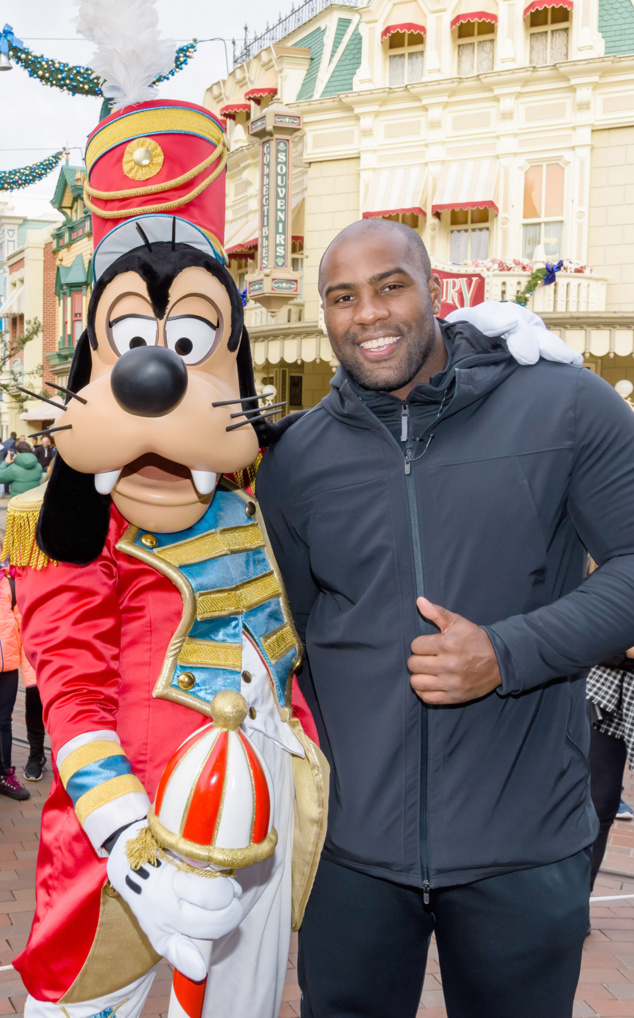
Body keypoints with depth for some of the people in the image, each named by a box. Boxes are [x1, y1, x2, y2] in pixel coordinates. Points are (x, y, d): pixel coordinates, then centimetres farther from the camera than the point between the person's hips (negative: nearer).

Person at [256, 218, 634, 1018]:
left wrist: (508, 654, -17)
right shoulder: (295, 457, 4)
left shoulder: (567, 407, -5)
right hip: (351, 844, 2)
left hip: (524, 846, -2)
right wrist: (322, 762, 8)